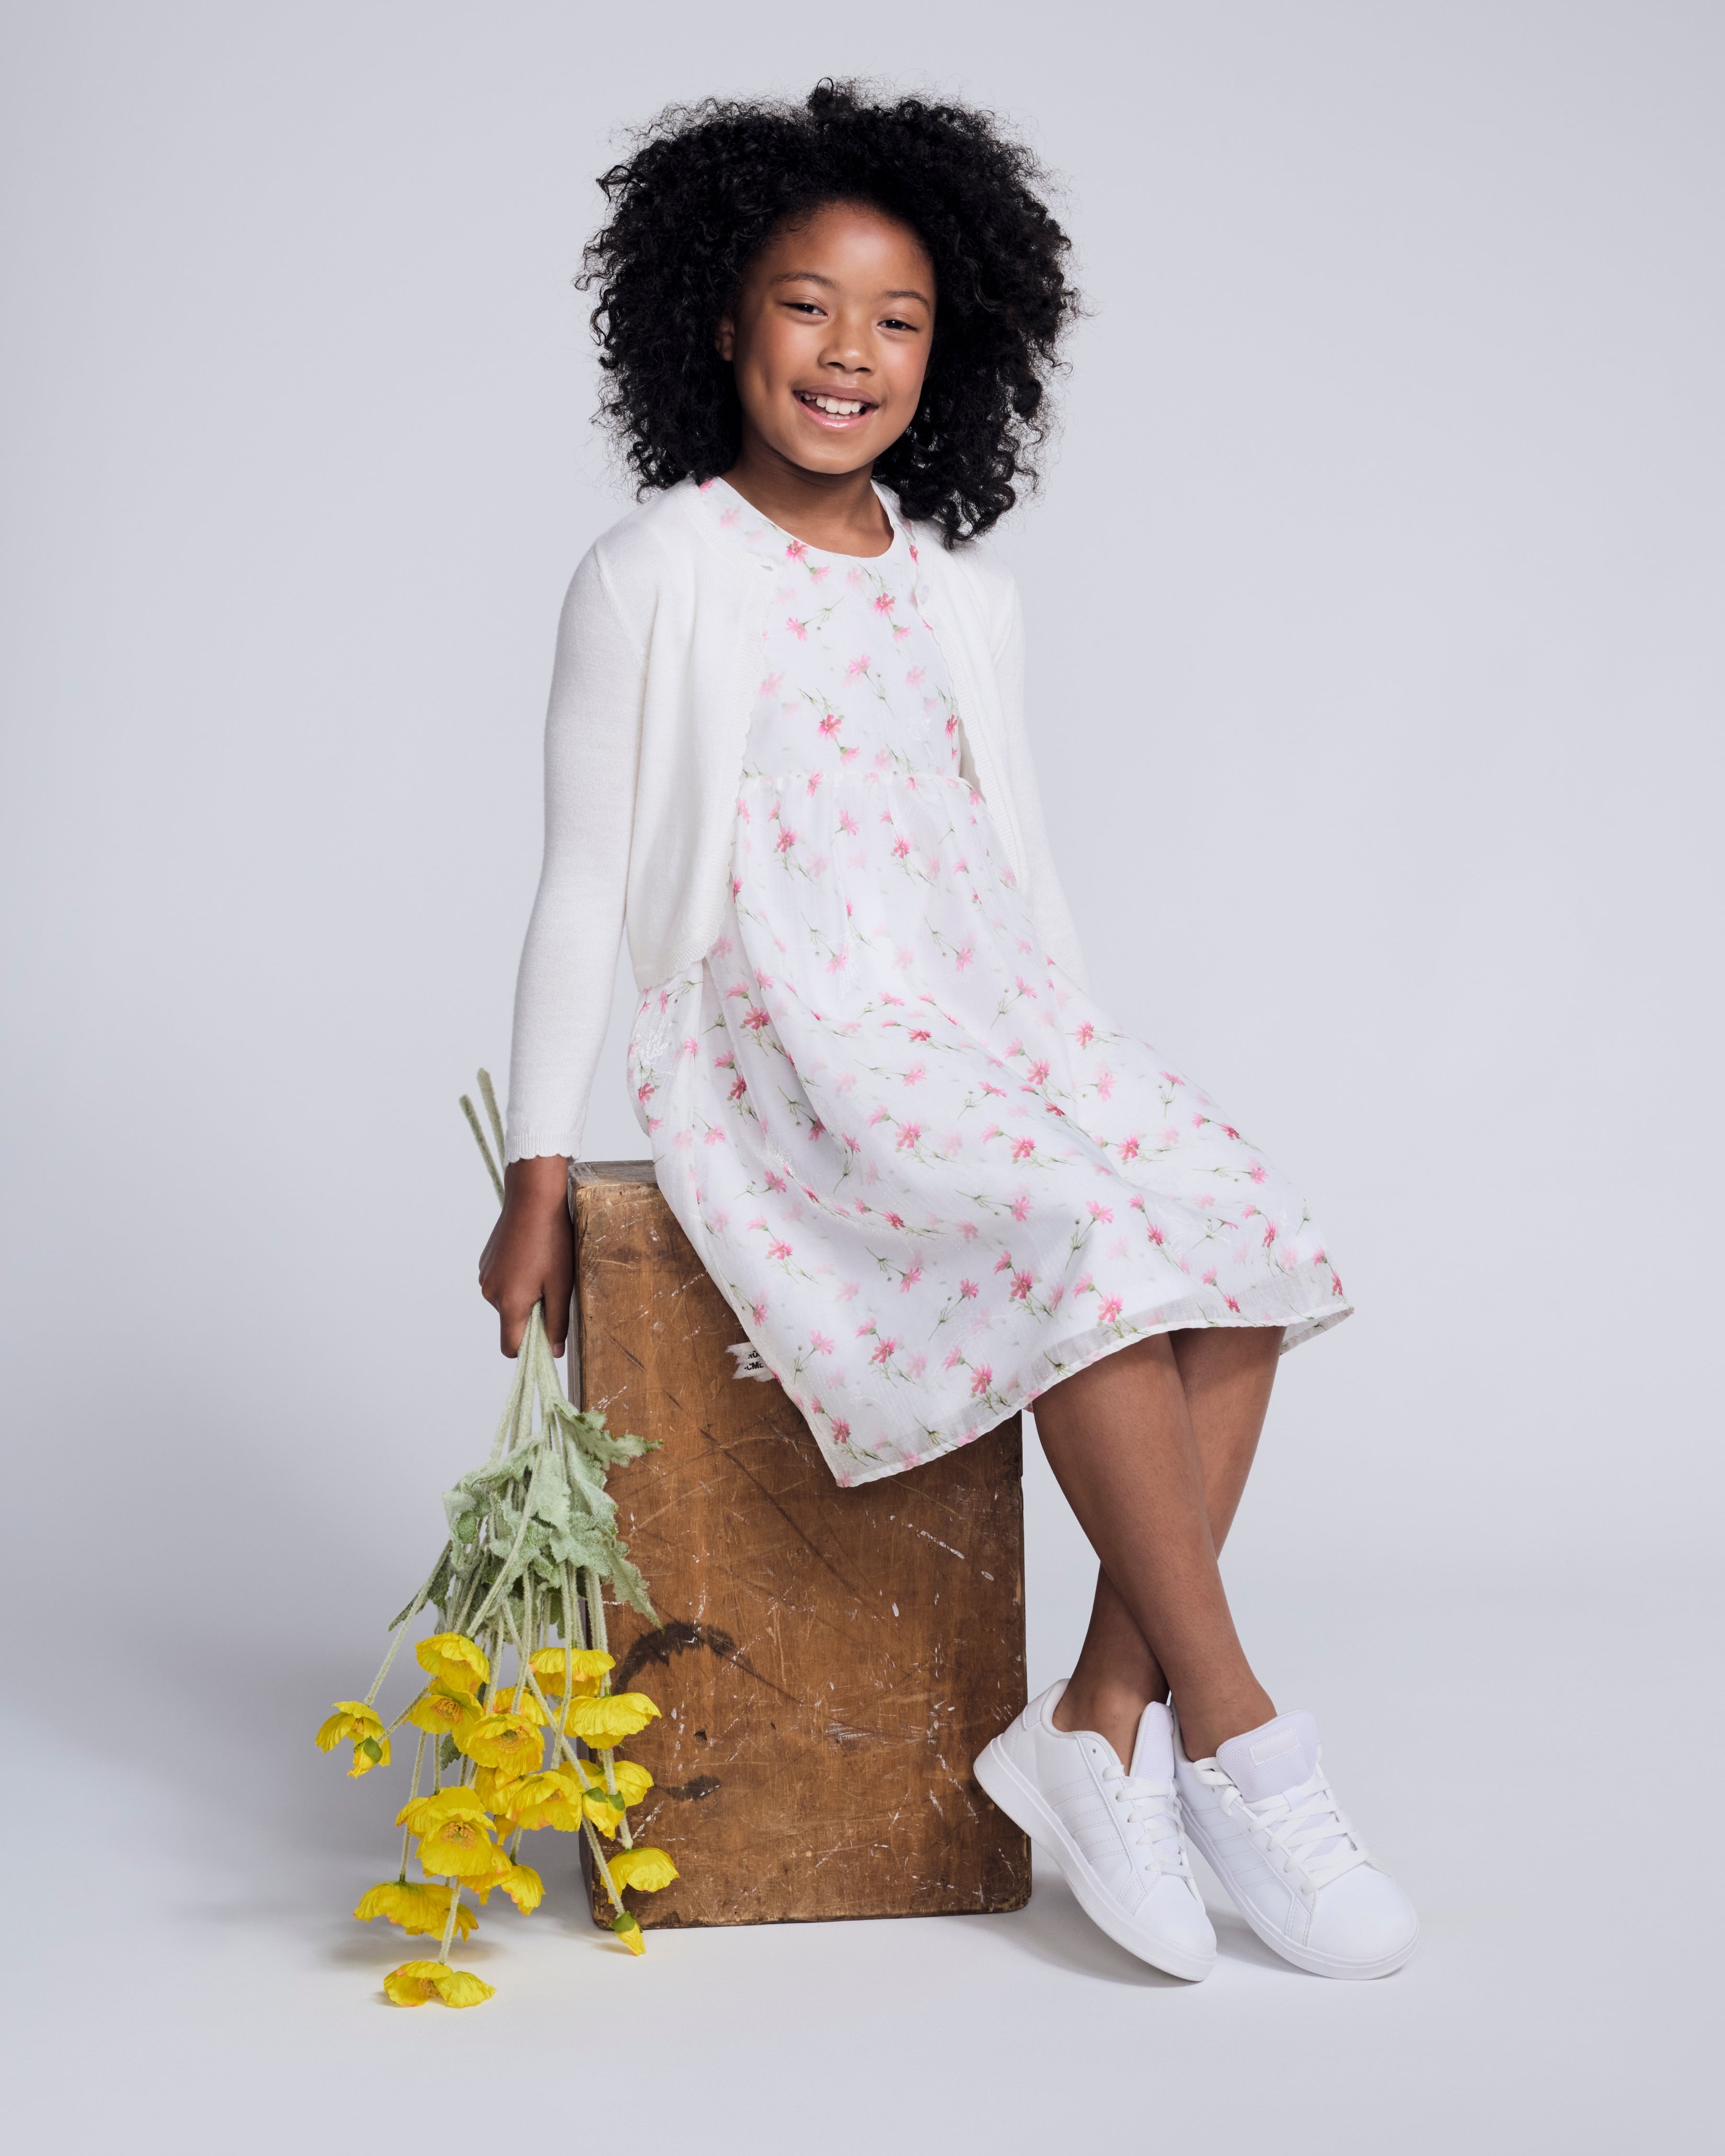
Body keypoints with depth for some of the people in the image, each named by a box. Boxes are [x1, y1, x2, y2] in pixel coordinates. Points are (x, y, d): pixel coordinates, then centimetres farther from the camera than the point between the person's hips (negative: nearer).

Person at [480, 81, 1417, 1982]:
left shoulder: (966, 597, 16)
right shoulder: (656, 579, -1)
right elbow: (583, 889, -1)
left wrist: (1090, 1068, 12)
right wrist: (535, 1180, -3)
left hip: (987, 1012, 6)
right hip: (782, 1040, -6)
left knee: (1243, 1250, -19)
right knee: (1088, 1249, -30)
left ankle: (1102, 1726, -17)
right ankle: (1235, 1739, -20)